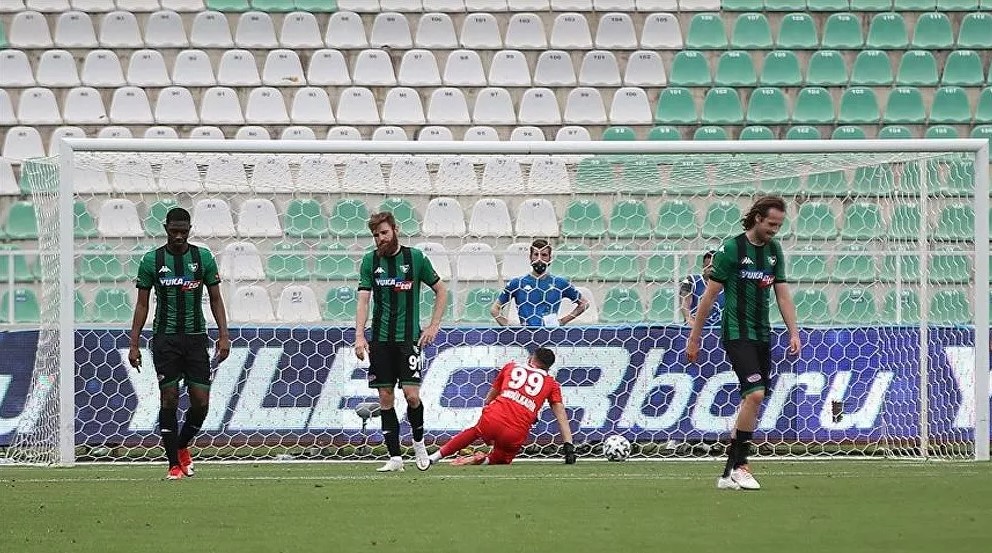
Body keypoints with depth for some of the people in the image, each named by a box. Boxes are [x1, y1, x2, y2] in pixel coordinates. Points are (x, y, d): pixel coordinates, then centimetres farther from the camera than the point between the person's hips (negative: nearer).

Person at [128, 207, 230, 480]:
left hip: (196, 337, 1)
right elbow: (142, 304, 5)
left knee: (201, 403, -4)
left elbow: (216, 299, 7)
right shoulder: (151, 260, 0)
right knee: (169, 399, -5)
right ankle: (174, 464, 1)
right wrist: (134, 343, -1)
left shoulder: (203, 257, 3)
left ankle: (182, 447, 23)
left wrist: (223, 335, -2)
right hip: (165, 339, -1)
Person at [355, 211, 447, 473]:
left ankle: (418, 441, 15)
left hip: (408, 337, -2)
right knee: (386, 397, 1)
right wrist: (359, 336, -14)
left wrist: (433, 327, 2)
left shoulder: (415, 258, -1)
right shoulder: (370, 261, 3)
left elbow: (441, 291, 9)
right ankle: (395, 457, 5)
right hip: (380, 340, 2)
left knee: (411, 394, -12)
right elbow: (363, 300, -2)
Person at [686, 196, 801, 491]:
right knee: (755, 393, -20)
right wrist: (694, 338, -3)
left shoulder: (774, 250, 11)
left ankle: (729, 473, 10)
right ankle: (739, 465, -12)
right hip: (737, 333, -7)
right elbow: (710, 295, -5)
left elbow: (783, 294, 13)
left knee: (753, 400, 5)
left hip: (762, 334, 7)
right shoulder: (731, 248, -8)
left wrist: (794, 332, 3)